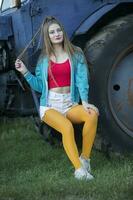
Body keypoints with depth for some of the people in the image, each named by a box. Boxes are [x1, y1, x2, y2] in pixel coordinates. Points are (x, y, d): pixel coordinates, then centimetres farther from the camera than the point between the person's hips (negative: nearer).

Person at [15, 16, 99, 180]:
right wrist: (25, 72, -5)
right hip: (50, 105, -1)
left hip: (70, 104, 1)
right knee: (67, 127, -34)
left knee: (92, 114, -31)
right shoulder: (44, 58, 10)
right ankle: (79, 169, -37)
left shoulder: (75, 54, 6)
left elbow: (82, 80, -4)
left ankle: (85, 158, -21)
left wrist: (84, 102, -19)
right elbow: (39, 86, 9)